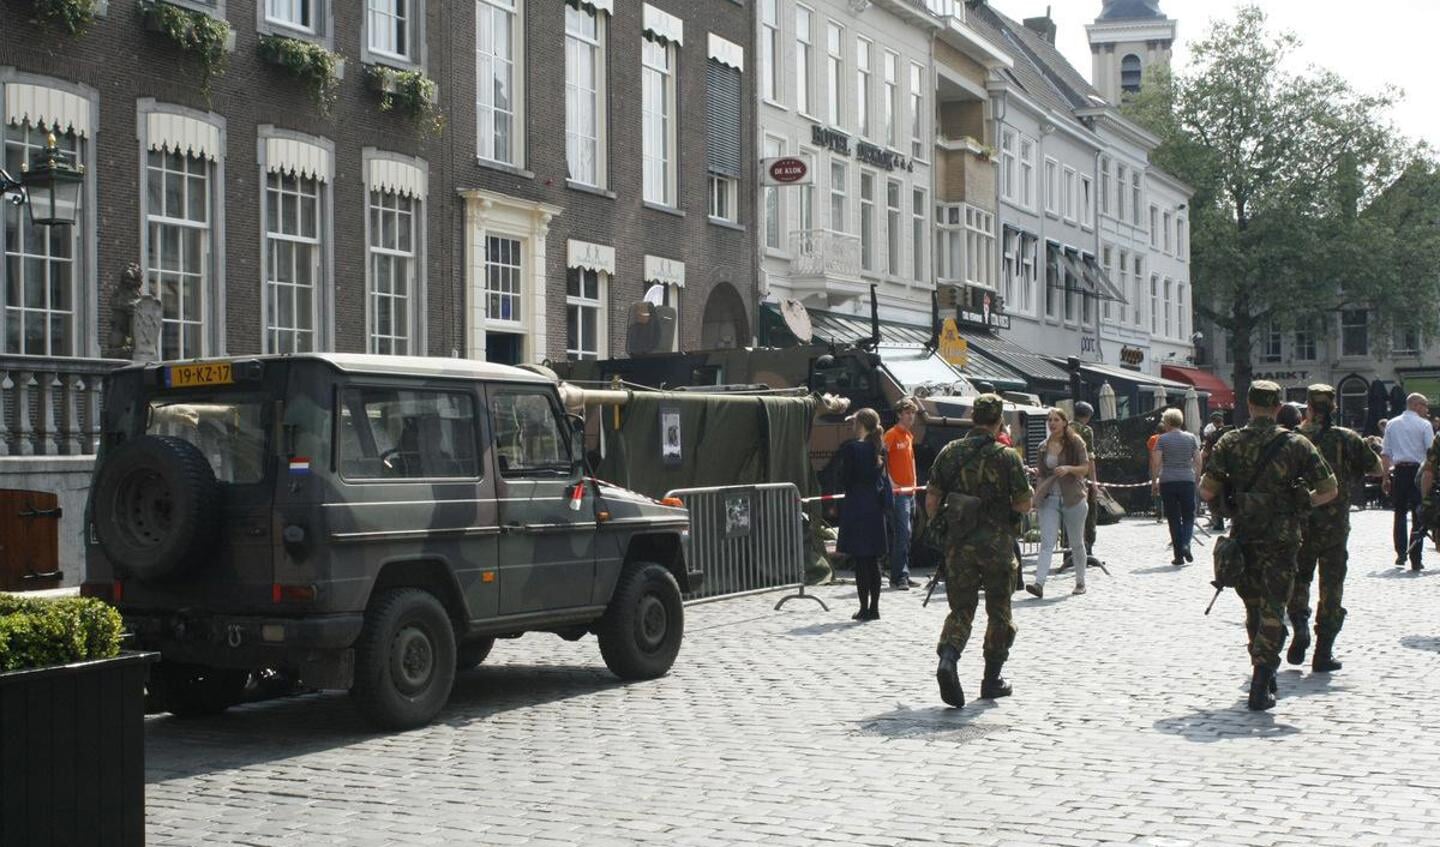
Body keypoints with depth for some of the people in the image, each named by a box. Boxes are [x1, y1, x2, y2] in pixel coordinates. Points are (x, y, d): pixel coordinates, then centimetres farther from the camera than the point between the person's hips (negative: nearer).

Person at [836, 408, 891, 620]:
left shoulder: (851, 448, -13)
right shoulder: (880, 448, 6)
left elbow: (844, 481, -10)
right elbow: (882, 477, 12)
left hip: (856, 507, -6)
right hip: (876, 507, 6)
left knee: (860, 560, -2)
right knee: (873, 560, 11)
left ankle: (864, 608, -1)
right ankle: (874, 607, 15)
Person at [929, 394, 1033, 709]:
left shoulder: (950, 452, 1)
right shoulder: (1007, 456, -8)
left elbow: (931, 500, 1)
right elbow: (1024, 505, -7)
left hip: (958, 542, 2)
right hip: (997, 542, -2)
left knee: (961, 609, 7)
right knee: (999, 612, 13)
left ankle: (947, 659, -19)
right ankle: (992, 680, 19)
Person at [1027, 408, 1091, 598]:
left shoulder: (1075, 443, -1)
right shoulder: (1044, 446, 10)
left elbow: (1085, 468, -5)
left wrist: (1068, 469, -24)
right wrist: (1036, 496, 2)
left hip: (1072, 498, -2)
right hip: (1049, 498, 2)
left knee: (1076, 543, 9)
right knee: (1046, 543, -10)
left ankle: (1080, 582, 24)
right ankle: (1039, 583, -20)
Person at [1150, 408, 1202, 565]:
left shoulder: (1162, 439, -2)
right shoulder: (1191, 438, 5)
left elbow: (1156, 463, -7)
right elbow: (1198, 461, 3)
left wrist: (1154, 482, 0)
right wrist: (1196, 478, 13)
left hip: (1167, 482, -1)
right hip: (1187, 480, 1)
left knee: (1174, 518, 4)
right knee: (1188, 516, 12)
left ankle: (1179, 555, 4)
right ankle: (1186, 544, -13)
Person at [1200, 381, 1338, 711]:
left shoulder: (1229, 443, -2)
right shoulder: (1296, 445, -4)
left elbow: (1206, 491, -7)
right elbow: (1329, 490, -4)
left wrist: (1226, 500, 14)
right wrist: (1303, 501, 14)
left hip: (1243, 538, 2)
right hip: (1280, 539, -2)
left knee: (1254, 608, 18)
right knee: (1272, 611, 0)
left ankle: (1263, 674, 26)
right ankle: (1261, 685, -10)